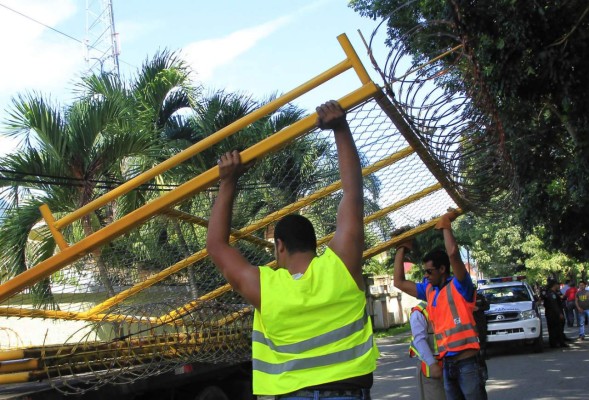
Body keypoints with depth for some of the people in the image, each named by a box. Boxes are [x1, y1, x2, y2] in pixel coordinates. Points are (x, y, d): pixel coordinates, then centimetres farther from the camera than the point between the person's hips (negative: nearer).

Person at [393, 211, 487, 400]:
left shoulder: (459, 286, -6)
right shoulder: (429, 290, 13)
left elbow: (453, 253, -22)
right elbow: (399, 282, 19)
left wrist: (445, 225, -10)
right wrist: (401, 249, 19)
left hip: (467, 361, -7)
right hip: (447, 363, 7)